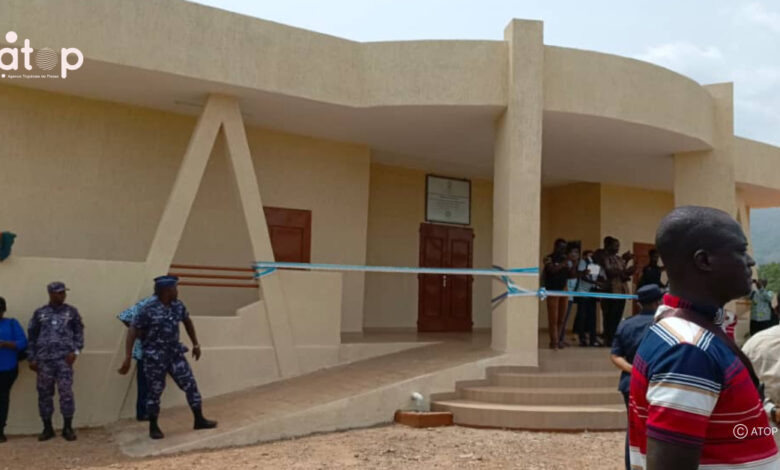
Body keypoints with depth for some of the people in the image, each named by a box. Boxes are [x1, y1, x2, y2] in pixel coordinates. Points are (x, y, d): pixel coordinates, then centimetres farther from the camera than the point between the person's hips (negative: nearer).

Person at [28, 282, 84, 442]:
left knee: (66, 392, -5)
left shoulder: (71, 311, 8)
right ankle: (47, 428, 17)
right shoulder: (39, 313, 10)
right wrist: (32, 358, 6)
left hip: (64, 358, -1)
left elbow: (79, 332, 7)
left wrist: (75, 351, -7)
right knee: (44, 393, 5)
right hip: (44, 359, 2)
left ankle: (68, 428, 5)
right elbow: (32, 336, 12)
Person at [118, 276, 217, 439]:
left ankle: (199, 420, 14)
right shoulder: (149, 310, -16)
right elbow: (133, 331, -15)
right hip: (155, 357, -5)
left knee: (190, 385, 3)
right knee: (155, 392, 4)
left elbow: (187, 322, 19)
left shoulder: (178, 306, 1)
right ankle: (153, 427, 21)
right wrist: (128, 357, -19)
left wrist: (195, 344, 19)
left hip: (175, 353, 5)